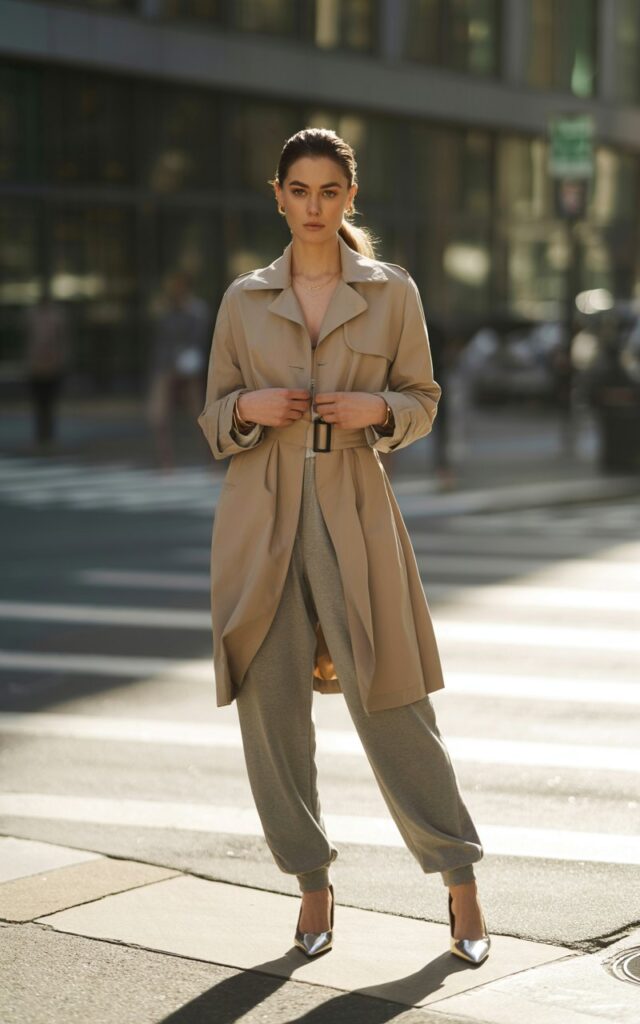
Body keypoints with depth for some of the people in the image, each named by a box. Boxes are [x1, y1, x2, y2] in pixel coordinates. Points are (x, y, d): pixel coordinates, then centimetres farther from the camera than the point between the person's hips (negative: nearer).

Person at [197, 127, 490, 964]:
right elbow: (214, 416, 12)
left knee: (390, 701, -3)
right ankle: (313, 885, 17)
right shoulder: (244, 300, 6)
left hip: (355, 512, -2)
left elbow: (422, 399, 9)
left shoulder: (392, 291, 3)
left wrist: (378, 410, -12)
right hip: (262, 518, 2)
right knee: (272, 702, 2)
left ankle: (461, 881, 10)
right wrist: (250, 407, -10)